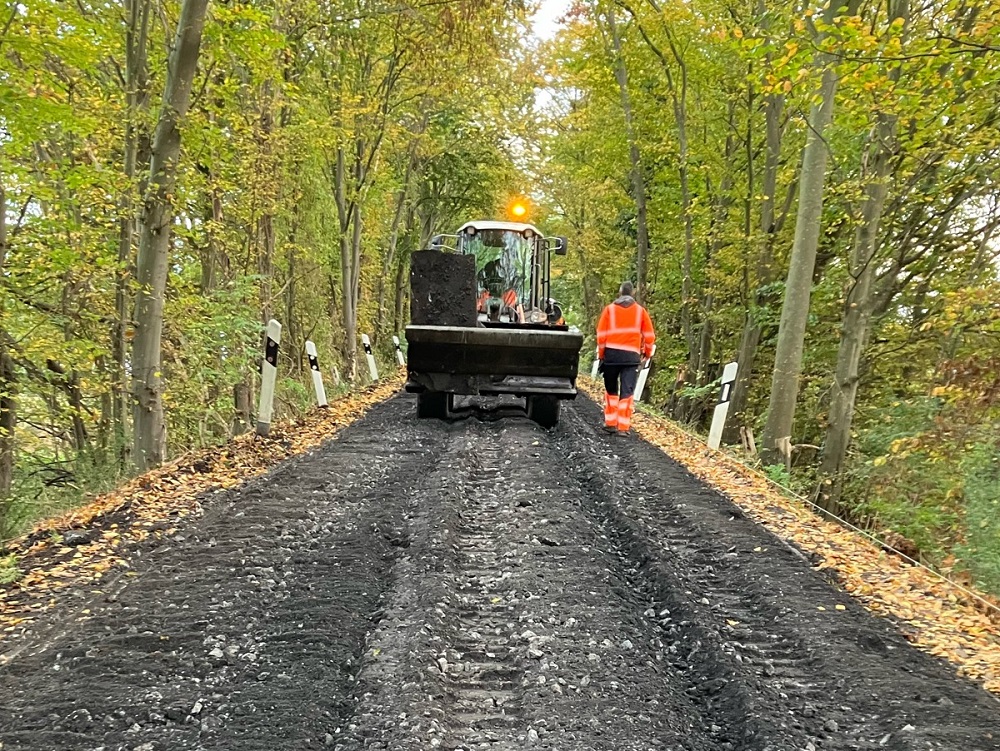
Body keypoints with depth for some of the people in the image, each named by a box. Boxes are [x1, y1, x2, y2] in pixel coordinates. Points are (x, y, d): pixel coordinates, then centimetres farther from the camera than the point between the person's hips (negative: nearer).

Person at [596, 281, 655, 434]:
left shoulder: (609, 309, 3)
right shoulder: (640, 310, 6)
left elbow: (601, 335, 0)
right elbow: (649, 336, 6)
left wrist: (601, 354, 10)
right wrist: (648, 353, 20)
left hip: (611, 354, 0)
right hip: (632, 355, 0)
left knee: (611, 389, 14)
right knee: (627, 392, 0)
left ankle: (610, 423, 14)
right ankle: (623, 427, -3)